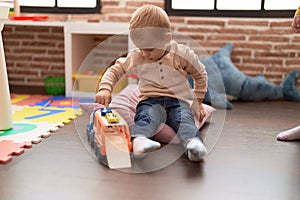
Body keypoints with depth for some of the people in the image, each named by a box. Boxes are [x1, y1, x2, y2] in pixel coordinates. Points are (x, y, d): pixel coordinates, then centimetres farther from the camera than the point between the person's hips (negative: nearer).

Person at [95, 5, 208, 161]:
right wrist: (105, 88, -5)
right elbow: (115, 70, 14)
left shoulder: (182, 54, 1)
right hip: (150, 101, 0)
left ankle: (193, 143, -62)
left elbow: (201, 75, 13)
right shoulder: (136, 57, 6)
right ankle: (138, 139, -65)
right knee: (147, 115, -36)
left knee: (184, 118, -34)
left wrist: (198, 102, 14)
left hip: (178, 101, 0)